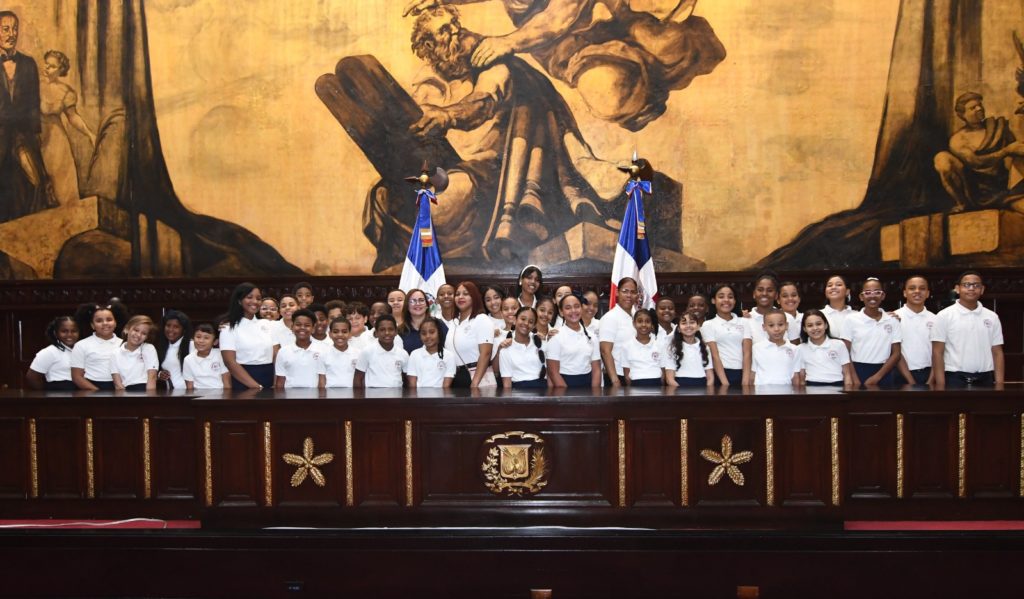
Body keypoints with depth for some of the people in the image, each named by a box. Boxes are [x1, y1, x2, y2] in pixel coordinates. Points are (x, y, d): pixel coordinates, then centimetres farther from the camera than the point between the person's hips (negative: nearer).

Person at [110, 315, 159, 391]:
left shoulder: (149, 349, 8)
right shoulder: (116, 354, 11)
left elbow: (152, 377, -4)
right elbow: (118, 385, 3)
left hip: (145, 389, -2)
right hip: (126, 392, 2)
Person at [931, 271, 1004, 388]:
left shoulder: (992, 317, 10)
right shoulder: (944, 316, -2)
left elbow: (997, 353, 10)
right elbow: (937, 353, -5)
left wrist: (999, 384, 0)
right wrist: (940, 386, -12)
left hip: (985, 380, 4)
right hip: (954, 379, -3)